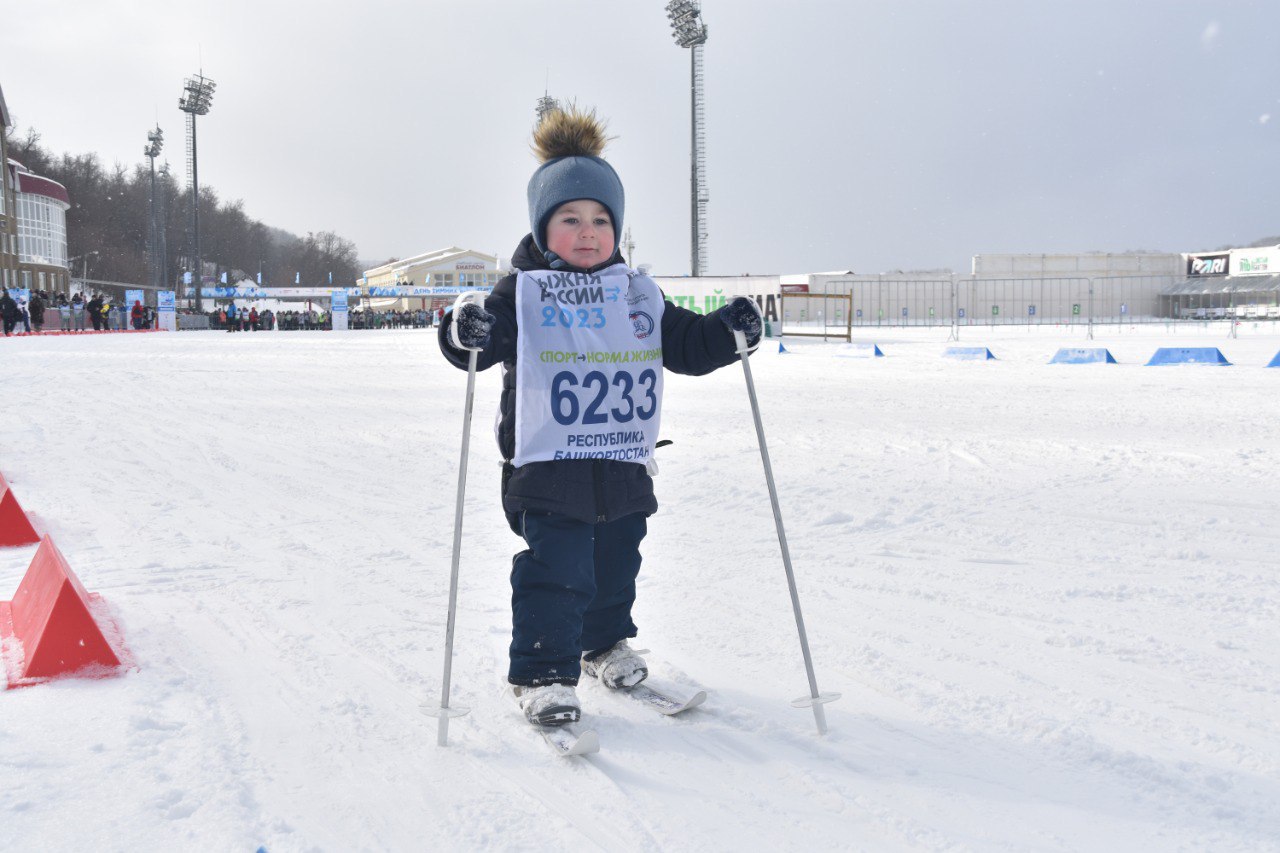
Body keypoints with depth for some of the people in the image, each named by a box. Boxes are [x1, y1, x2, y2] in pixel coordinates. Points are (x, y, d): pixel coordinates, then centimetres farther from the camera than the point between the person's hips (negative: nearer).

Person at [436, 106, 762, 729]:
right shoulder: (523, 294, -4)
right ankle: (541, 674, 9)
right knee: (555, 572, -5)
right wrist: (466, 332, -36)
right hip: (547, 463, -5)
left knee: (616, 563, 19)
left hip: (623, 462, 5)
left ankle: (605, 645, 41)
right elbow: (480, 342, -13)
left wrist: (726, 331, -5)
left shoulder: (639, 296, 9)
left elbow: (687, 347, 12)